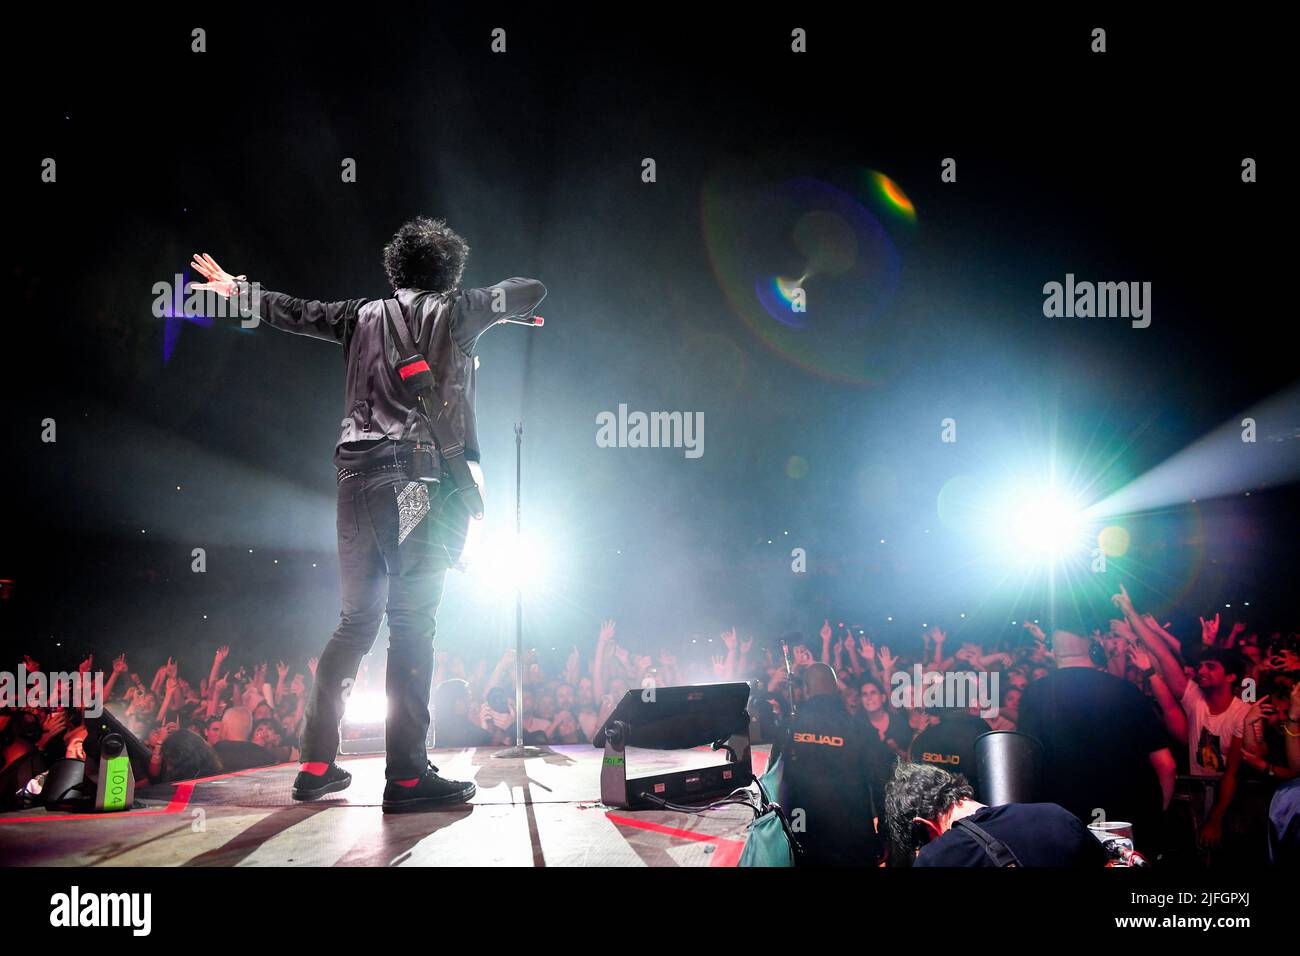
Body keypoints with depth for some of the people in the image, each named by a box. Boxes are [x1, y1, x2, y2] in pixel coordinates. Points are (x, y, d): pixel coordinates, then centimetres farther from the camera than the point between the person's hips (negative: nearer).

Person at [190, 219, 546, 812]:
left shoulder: (364, 316, 16)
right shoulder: (453, 312, 6)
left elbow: (295, 312, 29)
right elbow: (532, 291, 15)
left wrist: (239, 290, 46)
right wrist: (503, 306, 37)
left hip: (357, 478, 5)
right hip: (419, 477, -5)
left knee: (356, 620, 13)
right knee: (412, 623, -7)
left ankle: (316, 765, 16)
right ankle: (406, 776, -9)